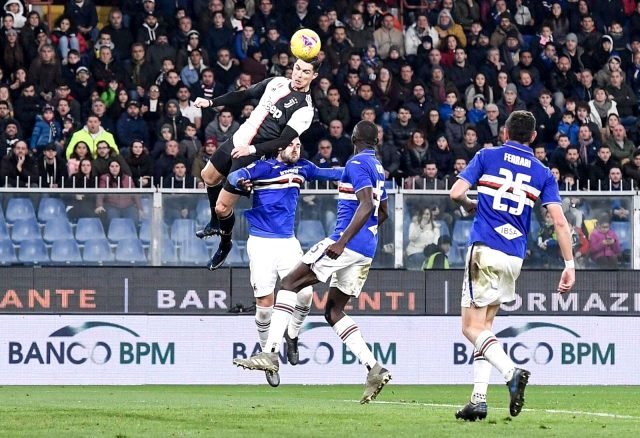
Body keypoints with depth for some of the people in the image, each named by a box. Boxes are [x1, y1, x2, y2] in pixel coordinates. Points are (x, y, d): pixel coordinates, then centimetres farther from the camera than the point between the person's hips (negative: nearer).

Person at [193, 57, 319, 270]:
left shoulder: (305, 108, -19)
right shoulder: (277, 83, 1)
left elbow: (283, 142, -24)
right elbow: (244, 95, 13)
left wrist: (252, 149, -33)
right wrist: (211, 102, 7)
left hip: (253, 157, -7)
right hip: (238, 140, 7)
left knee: (222, 207, -6)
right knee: (209, 176, 27)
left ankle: (225, 244, 24)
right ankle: (215, 223, 50)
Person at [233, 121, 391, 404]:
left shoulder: (357, 164, -8)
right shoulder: (378, 168, 19)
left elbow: (366, 206, -21)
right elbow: (382, 213, 30)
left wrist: (342, 241, -27)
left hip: (348, 244, -9)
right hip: (366, 251, 9)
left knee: (290, 283, -5)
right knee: (334, 311, 12)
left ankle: (270, 353, -15)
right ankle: (374, 368, -1)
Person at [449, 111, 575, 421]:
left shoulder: (487, 157, 3)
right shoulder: (542, 173, 9)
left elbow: (456, 193, -4)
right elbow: (559, 221, 0)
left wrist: (469, 206, 19)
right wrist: (569, 265, 1)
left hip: (484, 250, -4)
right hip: (514, 258, 4)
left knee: (472, 326, -4)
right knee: (484, 324, 15)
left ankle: (512, 372, -28)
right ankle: (479, 398, 5)